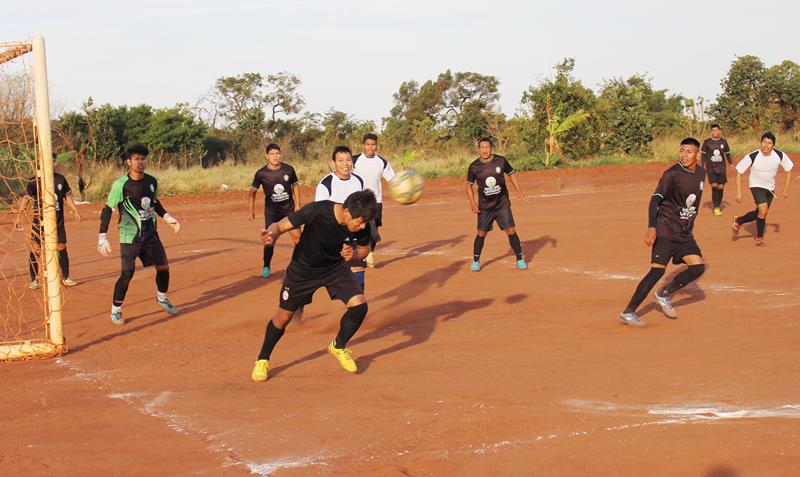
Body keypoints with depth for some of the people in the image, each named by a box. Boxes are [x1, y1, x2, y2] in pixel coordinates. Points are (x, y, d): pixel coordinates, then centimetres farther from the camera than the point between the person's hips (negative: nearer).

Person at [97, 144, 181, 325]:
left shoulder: (152, 181, 0)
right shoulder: (121, 185, -16)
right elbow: (107, 210, -15)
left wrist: (167, 217, 12)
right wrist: (102, 238, -21)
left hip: (150, 234, 5)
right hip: (130, 237, -5)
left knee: (163, 267, 8)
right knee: (127, 274, -12)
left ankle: (162, 298, 35)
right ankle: (115, 310, 7)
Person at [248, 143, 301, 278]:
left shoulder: (288, 169, -6)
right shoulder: (261, 173, -9)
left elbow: (295, 185, 8)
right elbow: (252, 191, 3)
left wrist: (297, 204, 3)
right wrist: (251, 210, 0)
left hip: (289, 208, 1)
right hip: (271, 210, -1)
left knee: (297, 236, -7)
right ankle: (266, 268, 7)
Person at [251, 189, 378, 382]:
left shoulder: (361, 226, -23)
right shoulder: (318, 211, -35)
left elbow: (365, 248, -1)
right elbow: (280, 225, -27)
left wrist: (354, 254, -24)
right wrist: (271, 235, -50)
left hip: (336, 267, 3)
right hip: (303, 270, -3)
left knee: (359, 306, -15)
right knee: (283, 317, 6)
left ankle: (338, 347, 14)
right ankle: (262, 361, 31)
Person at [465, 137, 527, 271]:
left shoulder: (501, 161, -6)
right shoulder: (474, 167, -6)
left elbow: (511, 174, 8)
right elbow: (469, 185, 5)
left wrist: (519, 192, 0)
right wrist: (472, 202, -6)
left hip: (502, 204, 0)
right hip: (484, 207, 0)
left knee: (511, 231, -5)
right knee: (481, 233, 2)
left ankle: (520, 259, 9)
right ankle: (475, 261, 19)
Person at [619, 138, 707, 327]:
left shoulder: (701, 173, 7)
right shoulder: (672, 174, -15)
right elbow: (655, 199, -21)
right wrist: (651, 227, -33)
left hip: (685, 232, 7)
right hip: (666, 230, -7)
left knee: (698, 267, -1)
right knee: (657, 270, -15)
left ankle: (663, 294, 17)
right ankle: (628, 313, -13)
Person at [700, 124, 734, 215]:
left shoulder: (723, 142, 6)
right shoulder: (707, 142, -1)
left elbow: (728, 154, 14)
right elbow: (703, 155, 1)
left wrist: (731, 164, 5)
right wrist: (703, 167, -5)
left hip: (721, 168, 2)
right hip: (711, 168, -2)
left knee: (721, 187, 1)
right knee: (714, 186, -13)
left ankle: (718, 206, 16)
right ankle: (716, 208, -8)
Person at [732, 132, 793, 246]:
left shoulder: (780, 155, -18)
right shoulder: (752, 157, -25)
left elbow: (788, 170, -1)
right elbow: (739, 172, -16)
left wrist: (786, 188, -5)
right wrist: (738, 193, -18)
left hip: (770, 188, 4)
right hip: (756, 186, -4)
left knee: (760, 213, 13)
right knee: (763, 210, -22)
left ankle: (738, 221, 40)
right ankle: (759, 237, 0)